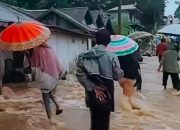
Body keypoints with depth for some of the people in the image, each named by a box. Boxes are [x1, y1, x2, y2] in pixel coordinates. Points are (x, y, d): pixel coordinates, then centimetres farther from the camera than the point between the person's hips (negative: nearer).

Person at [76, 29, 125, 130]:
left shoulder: (85, 56, -4)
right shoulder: (111, 56, -14)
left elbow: (80, 75, -9)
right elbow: (118, 76, -9)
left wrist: (93, 87, -9)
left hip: (92, 94, 4)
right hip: (106, 94, -3)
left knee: (94, 121, 18)